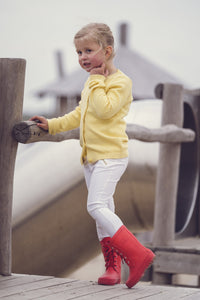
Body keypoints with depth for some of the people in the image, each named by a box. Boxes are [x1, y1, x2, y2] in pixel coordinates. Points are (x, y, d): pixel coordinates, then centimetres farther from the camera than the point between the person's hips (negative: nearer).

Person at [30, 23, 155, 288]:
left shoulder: (120, 81, -11)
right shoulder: (91, 84, 17)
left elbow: (105, 109, -25)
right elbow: (79, 115, 27)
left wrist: (97, 81, -17)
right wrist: (52, 125, 20)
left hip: (111, 155, -9)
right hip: (91, 156, 9)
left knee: (97, 205, -20)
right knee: (103, 210, 10)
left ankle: (136, 254, -17)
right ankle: (113, 266, 17)